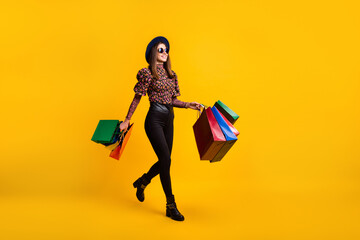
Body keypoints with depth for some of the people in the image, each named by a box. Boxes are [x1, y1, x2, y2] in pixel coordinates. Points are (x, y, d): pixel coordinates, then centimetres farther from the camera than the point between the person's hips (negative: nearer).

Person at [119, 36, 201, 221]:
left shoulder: (171, 74, 14)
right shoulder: (147, 73, -5)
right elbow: (137, 98, -1)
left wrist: (188, 105, 1)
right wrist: (127, 120, 0)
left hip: (169, 120, 7)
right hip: (154, 120, -7)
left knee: (164, 161, 10)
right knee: (165, 159, -11)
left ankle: (142, 182, 39)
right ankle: (171, 206, -2)